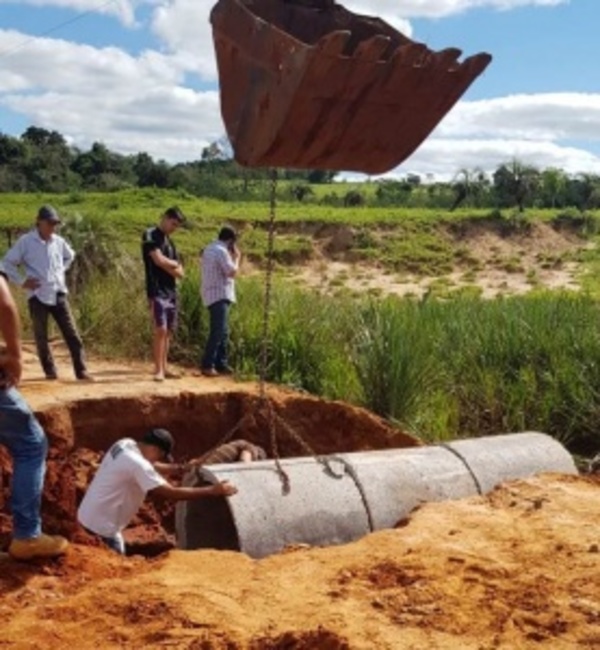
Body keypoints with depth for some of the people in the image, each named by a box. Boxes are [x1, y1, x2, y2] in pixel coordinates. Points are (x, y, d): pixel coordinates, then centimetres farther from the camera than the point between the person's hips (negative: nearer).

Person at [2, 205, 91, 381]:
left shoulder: (58, 241, 7)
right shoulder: (25, 241, -5)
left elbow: (69, 256, 28)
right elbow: (8, 262, -3)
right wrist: (21, 281, -7)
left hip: (58, 294, 3)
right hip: (37, 296, -3)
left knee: (72, 333, -2)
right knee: (41, 336, 5)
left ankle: (81, 370, -1)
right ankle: (50, 371, 16)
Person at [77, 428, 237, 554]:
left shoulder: (125, 445, -1)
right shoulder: (137, 464, -27)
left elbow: (152, 467, 17)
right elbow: (172, 493, -28)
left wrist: (182, 469, 6)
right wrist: (212, 491, -25)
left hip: (90, 516, 9)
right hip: (101, 524, -9)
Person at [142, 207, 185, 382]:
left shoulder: (169, 241, 19)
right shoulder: (150, 235, -3)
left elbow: (180, 273, 12)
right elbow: (159, 260, -17)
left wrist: (168, 265, -7)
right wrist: (174, 264, 2)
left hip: (171, 292, 7)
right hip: (157, 292, -7)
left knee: (169, 331, 6)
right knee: (161, 330, -13)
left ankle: (164, 369, 11)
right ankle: (158, 370, -10)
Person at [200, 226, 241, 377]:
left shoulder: (209, 249, 17)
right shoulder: (221, 251, -14)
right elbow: (232, 272, -18)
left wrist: (231, 257, 17)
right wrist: (237, 257, -2)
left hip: (213, 295, 11)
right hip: (220, 295, -11)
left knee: (222, 331, 13)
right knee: (218, 331, -13)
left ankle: (221, 364, 16)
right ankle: (207, 365, -15)